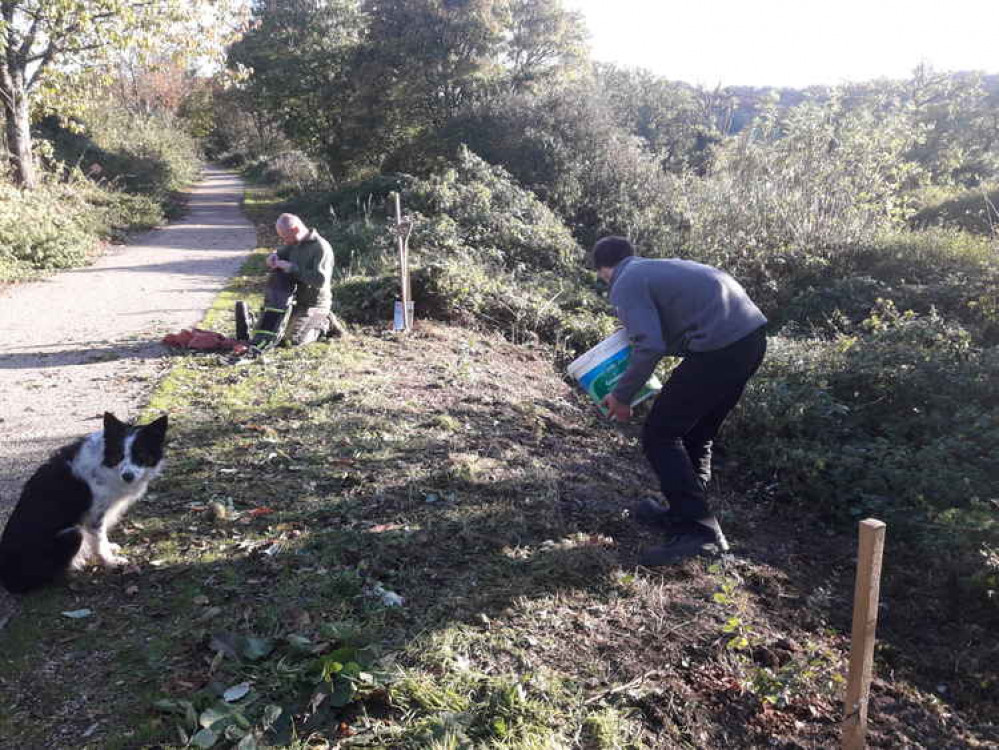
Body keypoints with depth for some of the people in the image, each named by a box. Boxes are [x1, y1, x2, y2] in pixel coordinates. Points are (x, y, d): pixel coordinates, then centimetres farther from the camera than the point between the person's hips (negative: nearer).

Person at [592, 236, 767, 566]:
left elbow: (650, 347, -14)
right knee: (696, 434, 22)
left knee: (659, 436, 1)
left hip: (721, 346, -9)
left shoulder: (626, 284, -1)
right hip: (753, 336, 9)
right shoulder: (662, 267, 26)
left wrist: (621, 396, -2)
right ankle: (684, 512, 33)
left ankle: (699, 531, -2)